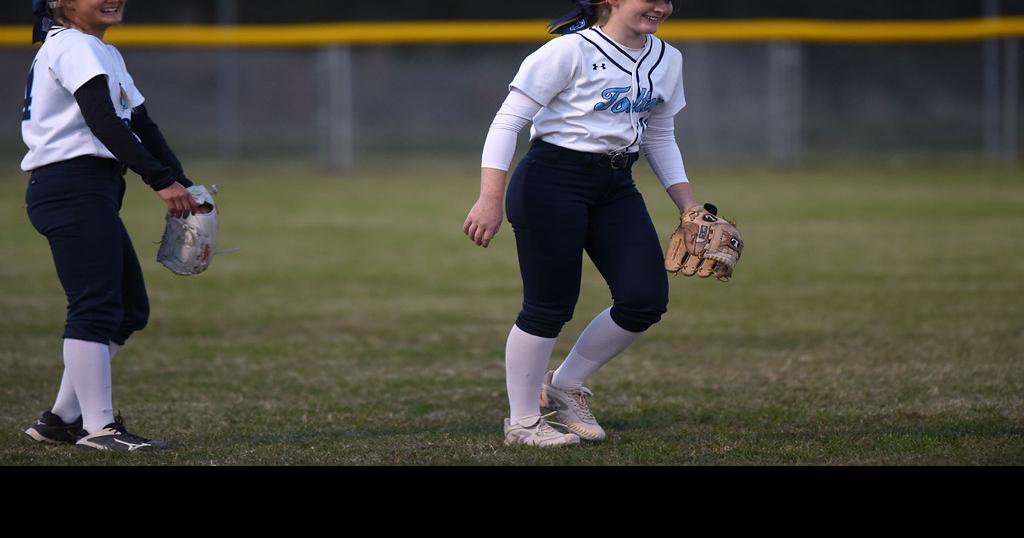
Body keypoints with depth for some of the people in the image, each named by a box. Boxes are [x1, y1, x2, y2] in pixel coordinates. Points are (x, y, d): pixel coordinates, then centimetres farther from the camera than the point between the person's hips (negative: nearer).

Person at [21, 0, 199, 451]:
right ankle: (98, 427, -9)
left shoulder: (107, 55, 22)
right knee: (96, 307, -11)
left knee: (130, 309, 11)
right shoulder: (73, 47, -9)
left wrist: (181, 187, 5)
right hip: (72, 188, -10)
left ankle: (62, 419, 14)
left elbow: (141, 125, 17)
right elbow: (104, 123, -21)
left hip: (95, 192, 10)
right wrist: (162, 181, -26)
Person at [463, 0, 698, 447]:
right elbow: (508, 121, -14)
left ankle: (564, 387, 18)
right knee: (550, 306, -5)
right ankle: (522, 422, 11)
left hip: (616, 188, 7)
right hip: (552, 180, -7)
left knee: (646, 300, -2)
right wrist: (490, 199, -22)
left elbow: (660, 139, 21)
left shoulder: (667, 60, 9)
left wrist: (689, 209, 14)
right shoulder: (571, 50, -13)